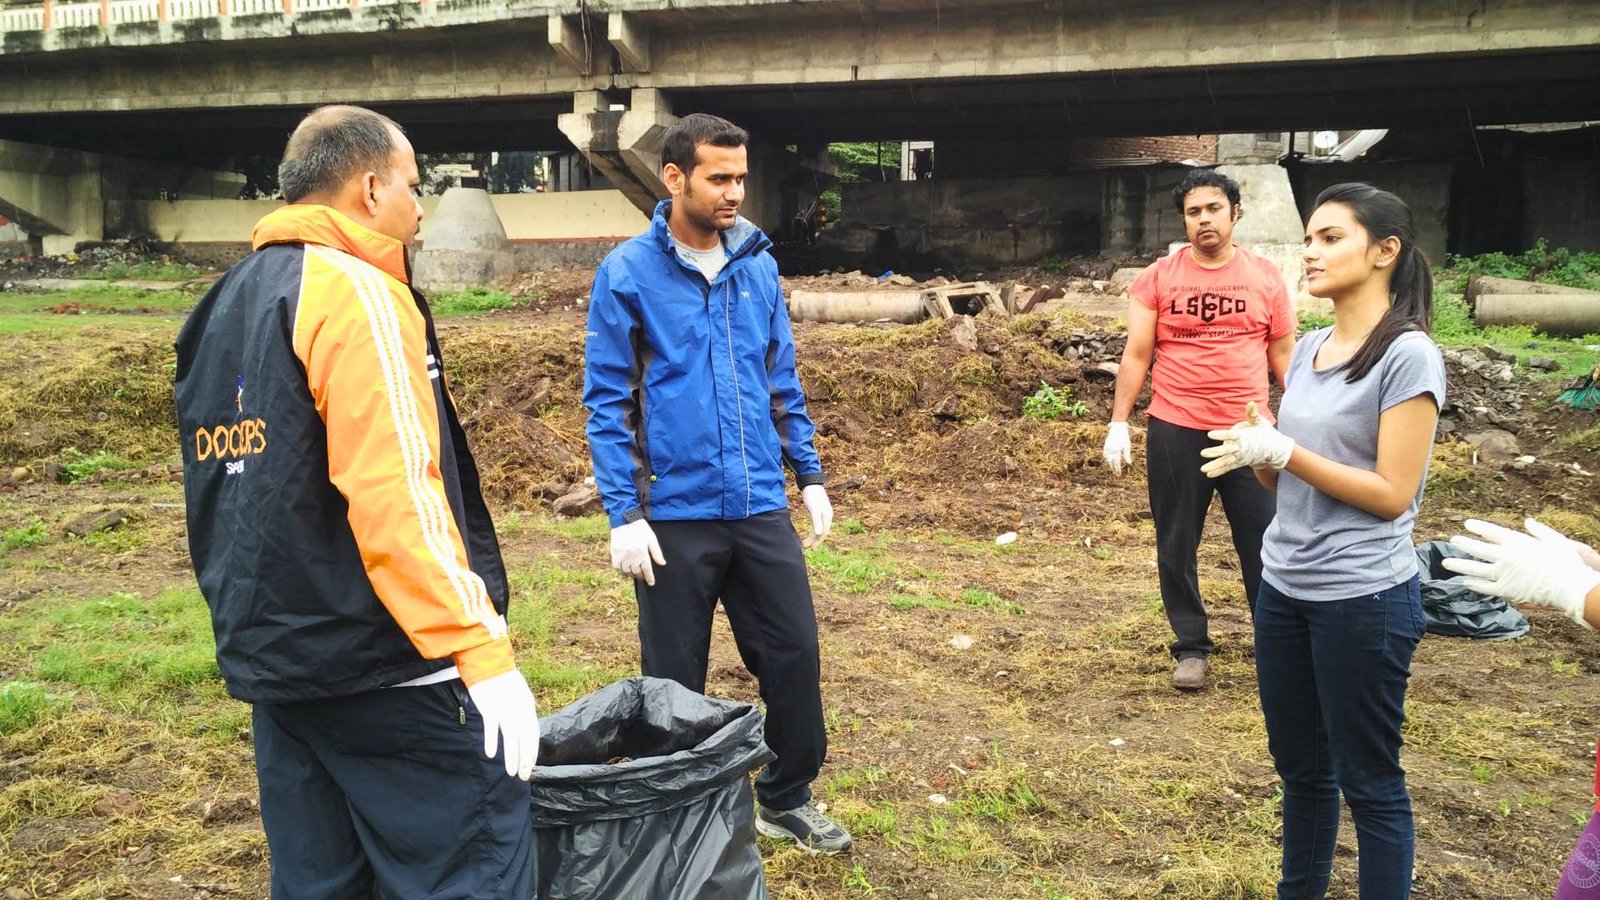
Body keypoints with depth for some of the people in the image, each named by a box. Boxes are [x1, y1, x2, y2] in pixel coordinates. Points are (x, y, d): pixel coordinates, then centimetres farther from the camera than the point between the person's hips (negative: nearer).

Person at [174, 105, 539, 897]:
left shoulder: (226, 306, 14)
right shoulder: (354, 292, -13)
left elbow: (230, 500, 17)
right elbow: (395, 497, -23)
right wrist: (482, 649, -22)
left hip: (272, 657, 9)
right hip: (384, 665, -9)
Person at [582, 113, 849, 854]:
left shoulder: (758, 267, 6)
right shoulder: (628, 273, -7)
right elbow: (606, 402, -7)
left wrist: (810, 475, 11)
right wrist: (623, 514, -13)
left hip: (761, 508, 4)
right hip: (676, 514, -4)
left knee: (794, 655, 10)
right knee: (675, 681, 10)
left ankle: (788, 800, 31)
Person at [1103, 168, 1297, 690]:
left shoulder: (1266, 278, 4)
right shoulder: (1158, 278, 0)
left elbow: (1284, 356, 9)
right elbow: (1137, 354, 1)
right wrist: (1119, 423, -5)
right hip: (1176, 432, 0)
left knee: (1265, 543, 6)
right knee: (1177, 547, 7)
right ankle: (1191, 648, 22)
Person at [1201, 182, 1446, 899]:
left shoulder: (1408, 355, -14)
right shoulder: (1309, 348, 7)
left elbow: (1392, 494, -17)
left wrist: (1283, 451, -21)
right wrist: (1255, 453, -10)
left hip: (1363, 598, -7)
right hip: (1284, 586, 7)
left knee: (1367, 780, 7)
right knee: (1299, 762, 20)